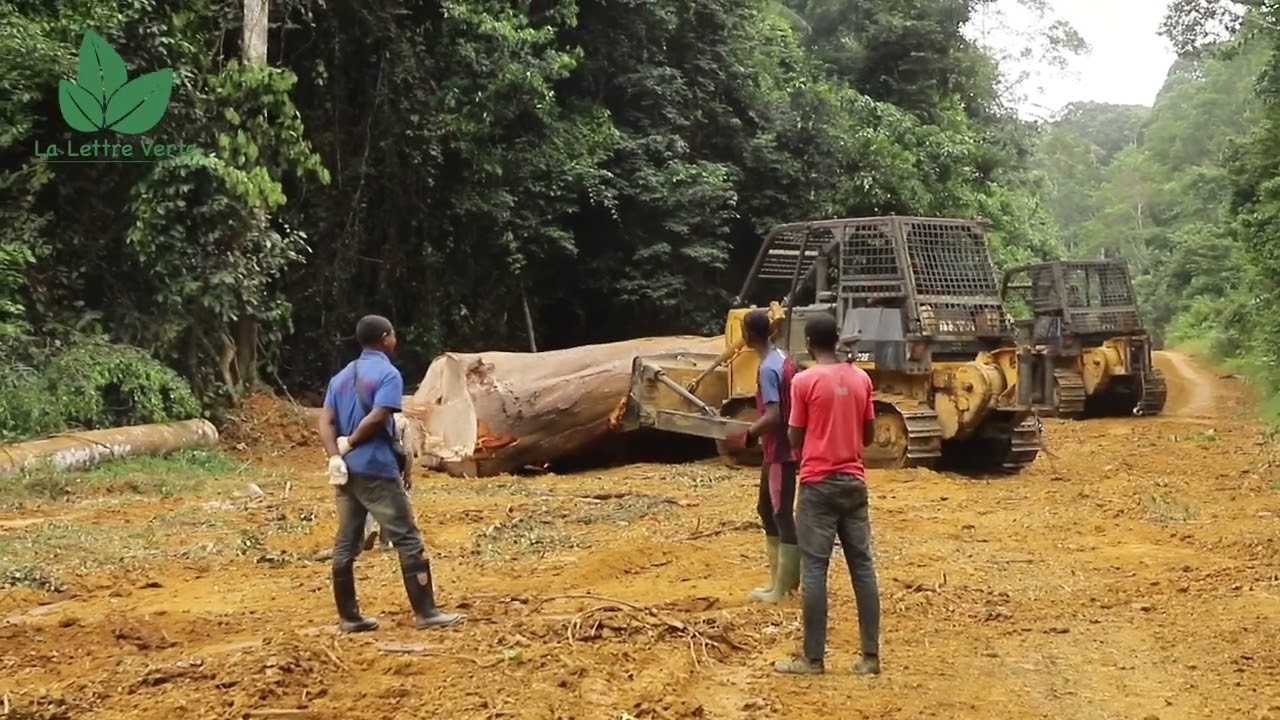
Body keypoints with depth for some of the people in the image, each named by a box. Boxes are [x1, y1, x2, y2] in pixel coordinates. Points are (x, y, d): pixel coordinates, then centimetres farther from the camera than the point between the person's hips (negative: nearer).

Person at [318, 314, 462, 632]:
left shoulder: (342, 376, 15)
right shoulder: (387, 373, -8)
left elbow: (325, 422, 5)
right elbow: (376, 418, -20)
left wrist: (336, 457, -7)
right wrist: (350, 442, -7)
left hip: (346, 470, 8)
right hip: (376, 470, -8)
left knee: (346, 543, 9)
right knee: (408, 540, -1)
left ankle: (348, 616, 13)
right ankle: (425, 612, 0)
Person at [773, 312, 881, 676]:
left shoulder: (804, 381, -9)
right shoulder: (861, 378, 5)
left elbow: (794, 439, -4)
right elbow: (869, 434, 12)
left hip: (818, 484, -5)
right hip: (853, 481, 5)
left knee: (814, 570, -1)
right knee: (862, 566, 6)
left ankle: (813, 658, 1)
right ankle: (871, 656, 7)